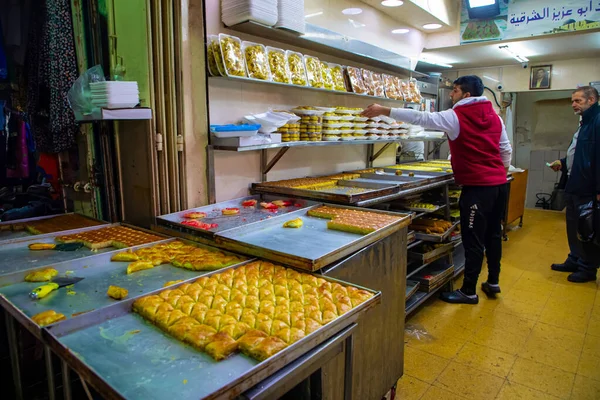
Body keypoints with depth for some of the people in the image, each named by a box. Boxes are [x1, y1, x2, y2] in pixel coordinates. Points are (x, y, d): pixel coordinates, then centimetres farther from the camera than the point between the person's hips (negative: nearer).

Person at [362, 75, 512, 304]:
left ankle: (468, 292, 9)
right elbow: (506, 149, 16)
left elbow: (420, 118, -15)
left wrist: (384, 111, -13)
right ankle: (493, 282, 30)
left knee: (473, 240, -1)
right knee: (493, 234, 18)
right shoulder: (495, 117, 12)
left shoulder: (456, 117, -10)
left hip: (477, 186, -8)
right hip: (500, 183, 8)